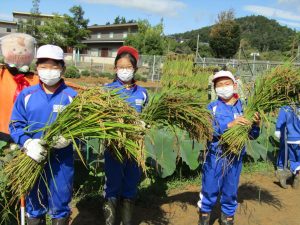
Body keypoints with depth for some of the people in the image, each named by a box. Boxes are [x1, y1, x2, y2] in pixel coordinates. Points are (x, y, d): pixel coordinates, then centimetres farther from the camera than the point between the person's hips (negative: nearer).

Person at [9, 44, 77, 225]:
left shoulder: (72, 96, -5)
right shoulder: (26, 95, 0)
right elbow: (15, 125, 0)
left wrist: (69, 137, -23)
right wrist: (27, 143, -18)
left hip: (62, 162, -2)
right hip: (33, 160, 2)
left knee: (60, 209, 13)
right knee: (34, 206, 18)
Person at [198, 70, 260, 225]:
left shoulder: (244, 107, 1)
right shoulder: (212, 107, -3)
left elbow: (252, 136, 4)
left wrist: (255, 125, -17)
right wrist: (229, 125, -29)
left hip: (235, 157, 2)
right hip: (215, 156, -1)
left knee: (231, 190, 14)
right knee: (210, 188, 8)